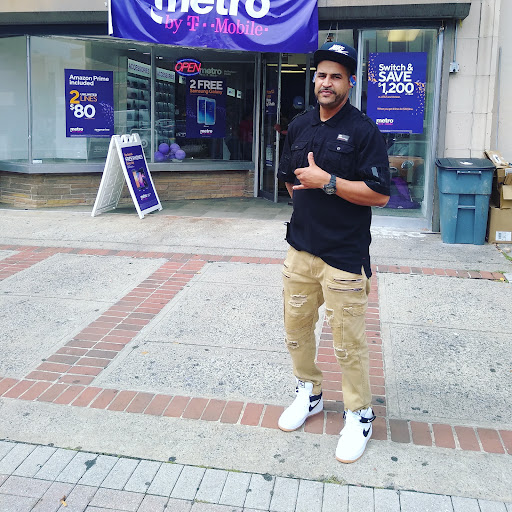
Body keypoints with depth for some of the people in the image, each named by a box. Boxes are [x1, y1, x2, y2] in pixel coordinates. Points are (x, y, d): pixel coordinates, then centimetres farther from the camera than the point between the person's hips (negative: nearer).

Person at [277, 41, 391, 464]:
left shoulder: (364, 131, -8)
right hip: (300, 248, 6)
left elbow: (380, 194, -16)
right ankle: (309, 394, 37)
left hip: (344, 255, -6)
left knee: (348, 343, 0)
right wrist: (307, 209, 13)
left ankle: (359, 415, 20)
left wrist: (326, 181, -19)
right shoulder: (299, 127, 11)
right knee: (296, 329, 16)